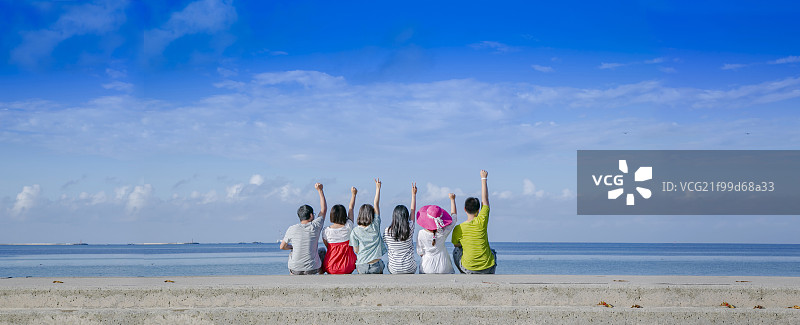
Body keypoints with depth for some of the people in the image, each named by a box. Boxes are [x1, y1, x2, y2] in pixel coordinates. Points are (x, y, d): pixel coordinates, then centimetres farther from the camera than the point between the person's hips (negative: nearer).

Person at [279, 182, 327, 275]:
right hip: (312, 269, -1)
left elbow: (282, 247, 3)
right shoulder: (315, 226, -10)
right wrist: (320, 190, 11)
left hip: (295, 270, 1)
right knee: (322, 250, 29)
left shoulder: (292, 229, -9)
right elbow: (324, 209, 7)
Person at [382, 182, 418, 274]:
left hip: (394, 269, 0)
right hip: (409, 268, 0)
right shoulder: (410, 228, -11)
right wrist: (413, 194, 15)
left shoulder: (387, 231, -12)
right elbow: (413, 211, 3)